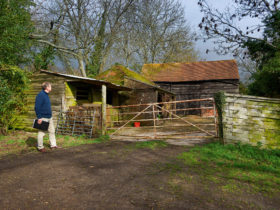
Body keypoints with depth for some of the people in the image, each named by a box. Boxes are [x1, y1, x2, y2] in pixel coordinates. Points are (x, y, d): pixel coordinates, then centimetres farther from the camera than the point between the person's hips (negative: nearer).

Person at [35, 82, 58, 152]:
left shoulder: (46, 95, 13)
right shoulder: (40, 95, -16)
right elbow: (37, 107, -19)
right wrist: (39, 117, -21)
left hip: (49, 117, 9)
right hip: (43, 117, -9)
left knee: (52, 131, 12)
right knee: (41, 133, 2)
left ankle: (53, 145, 21)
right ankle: (40, 147, 14)